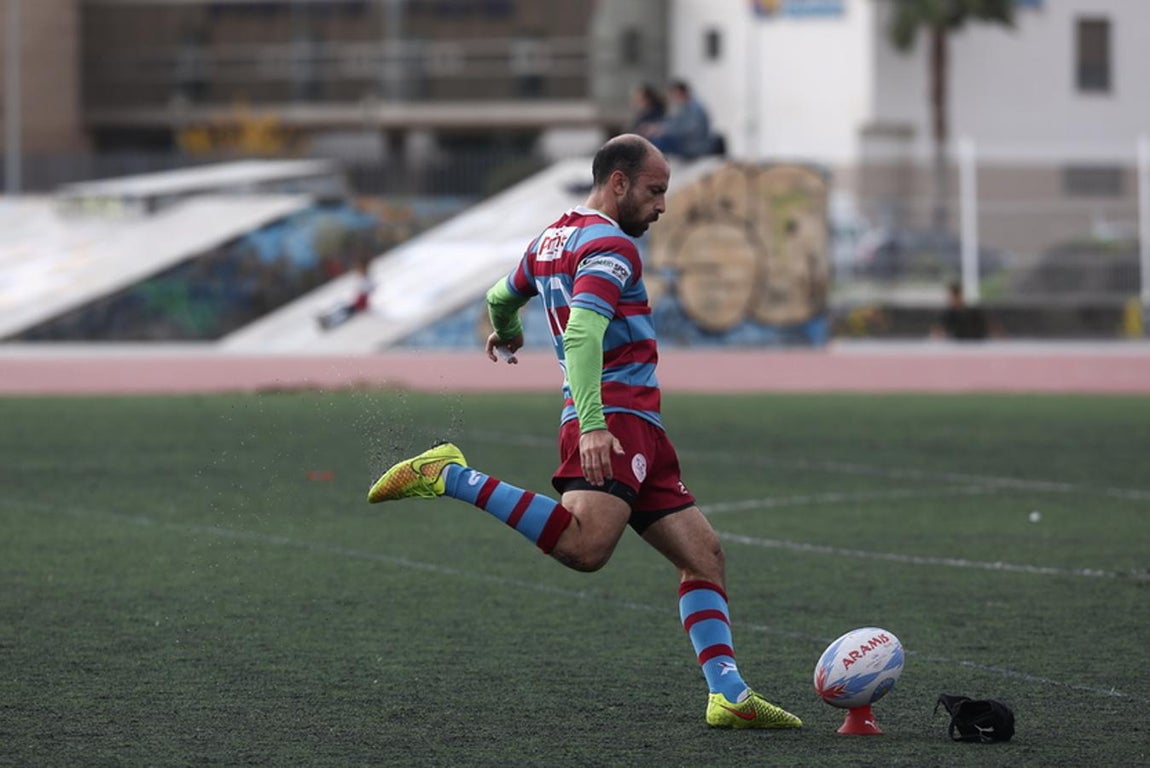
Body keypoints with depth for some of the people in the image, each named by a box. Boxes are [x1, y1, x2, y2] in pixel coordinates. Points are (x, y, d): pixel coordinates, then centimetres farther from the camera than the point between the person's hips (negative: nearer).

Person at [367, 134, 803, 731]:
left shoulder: (551, 240, 22)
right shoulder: (610, 246, -8)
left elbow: (500, 298, 40)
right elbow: (582, 335, -23)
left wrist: (506, 335, 63)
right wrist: (592, 425, -33)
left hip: (637, 432, 11)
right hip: (614, 417, -11)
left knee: (704, 554, 9)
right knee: (585, 546, -31)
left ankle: (728, 696, 1)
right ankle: (452, 477, -19)